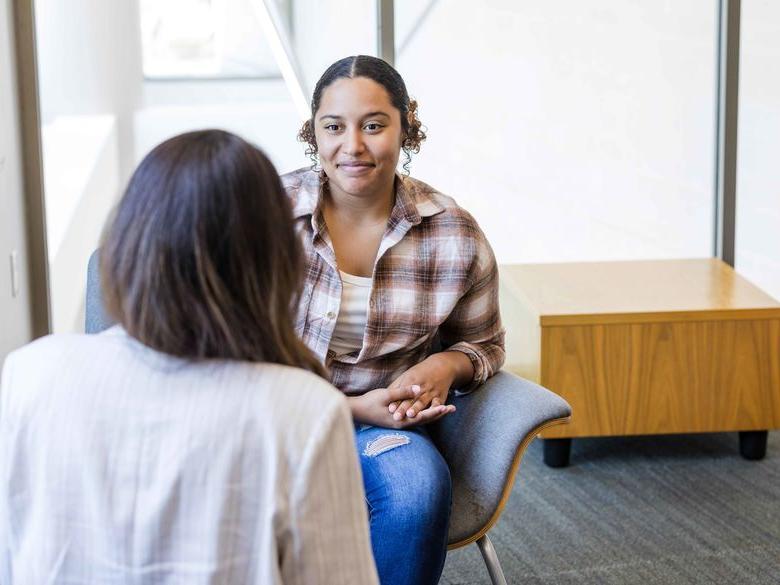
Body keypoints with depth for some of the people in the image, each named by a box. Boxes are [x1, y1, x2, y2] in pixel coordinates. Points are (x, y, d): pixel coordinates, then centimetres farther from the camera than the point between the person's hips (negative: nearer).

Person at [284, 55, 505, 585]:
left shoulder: (456, 234, -1)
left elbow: (484, 345, 15)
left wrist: (447, 365, -11)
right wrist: (351, 407, -14)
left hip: (383, 422, 2)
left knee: (418, 488, -32)